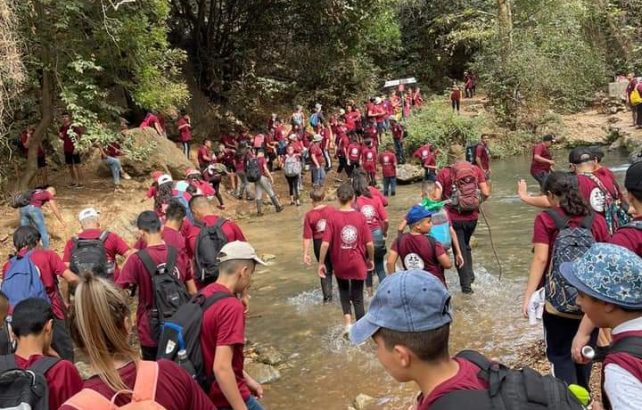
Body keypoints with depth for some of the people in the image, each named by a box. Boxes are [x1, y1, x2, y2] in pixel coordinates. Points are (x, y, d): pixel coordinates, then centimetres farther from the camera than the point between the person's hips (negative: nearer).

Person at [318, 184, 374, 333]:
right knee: (358, 297, 13)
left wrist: (321, 263, -4)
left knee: (344, 292, 24)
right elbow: (369, 243, -8)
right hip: (358, 263, 0)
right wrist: (371, 259, 9)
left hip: (339, 264, 0)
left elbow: (325, 244, -16)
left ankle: (348, 321, 8)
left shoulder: (332, 217, -13)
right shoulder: (360, 217, -9)